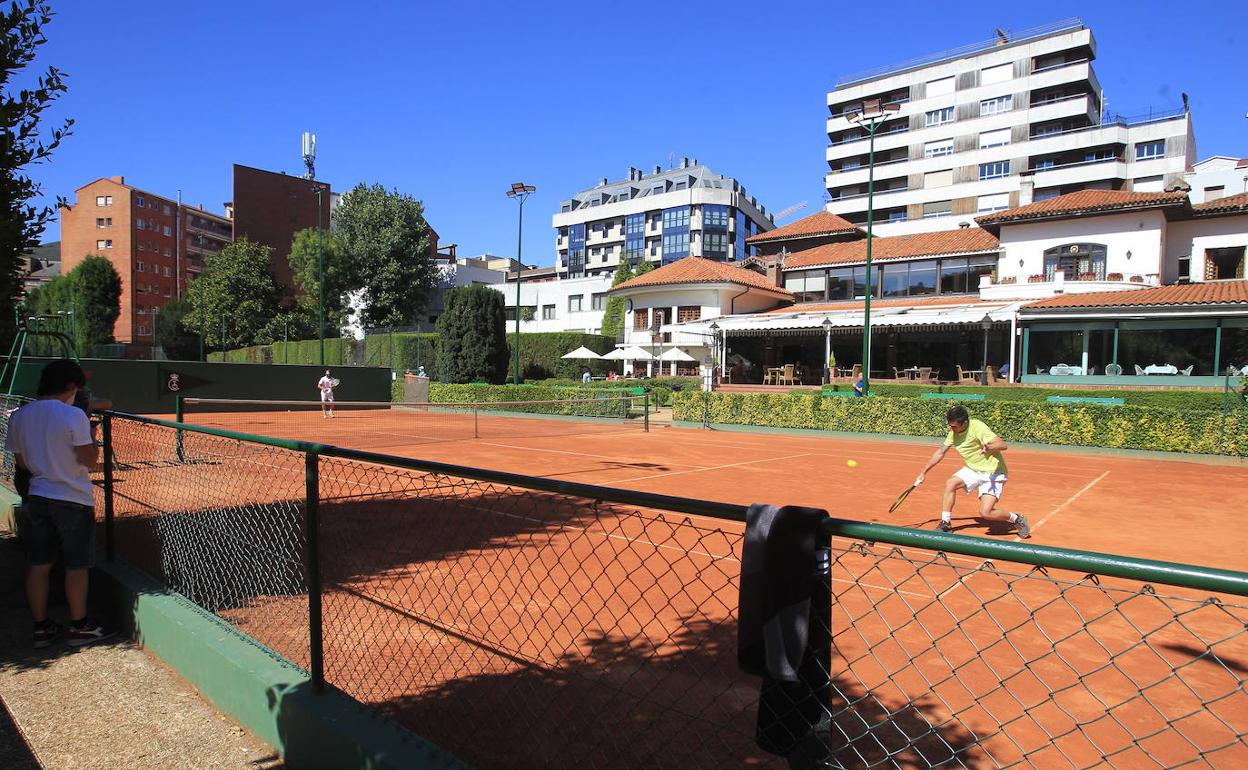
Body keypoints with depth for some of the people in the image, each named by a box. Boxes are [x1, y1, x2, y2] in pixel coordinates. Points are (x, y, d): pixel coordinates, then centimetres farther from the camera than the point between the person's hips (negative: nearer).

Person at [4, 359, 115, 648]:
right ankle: (79, 626, 16)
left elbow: (21, 461, 10)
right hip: (73, 499, -6)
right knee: (76, 566, 6)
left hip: (37, 497, 6)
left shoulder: (18, 416, 2)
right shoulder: (73, 416, -17)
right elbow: (90, 459, -16)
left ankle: (41, 627, 20)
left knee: (38, 565, 12)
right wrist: (90, 438, 1)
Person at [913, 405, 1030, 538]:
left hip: (992, 472, -7)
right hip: (973, 469, 7)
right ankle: (945, 524, -2)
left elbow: (1003, 445, -33)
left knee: (985, 513, -16)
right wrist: (923, 472, 9)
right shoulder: (953, 432, -3)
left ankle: (1017, 519, 12)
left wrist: (989, 447, -55)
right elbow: (940, 452, 8)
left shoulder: (977, 427, -25)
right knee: (950, 483, -14)